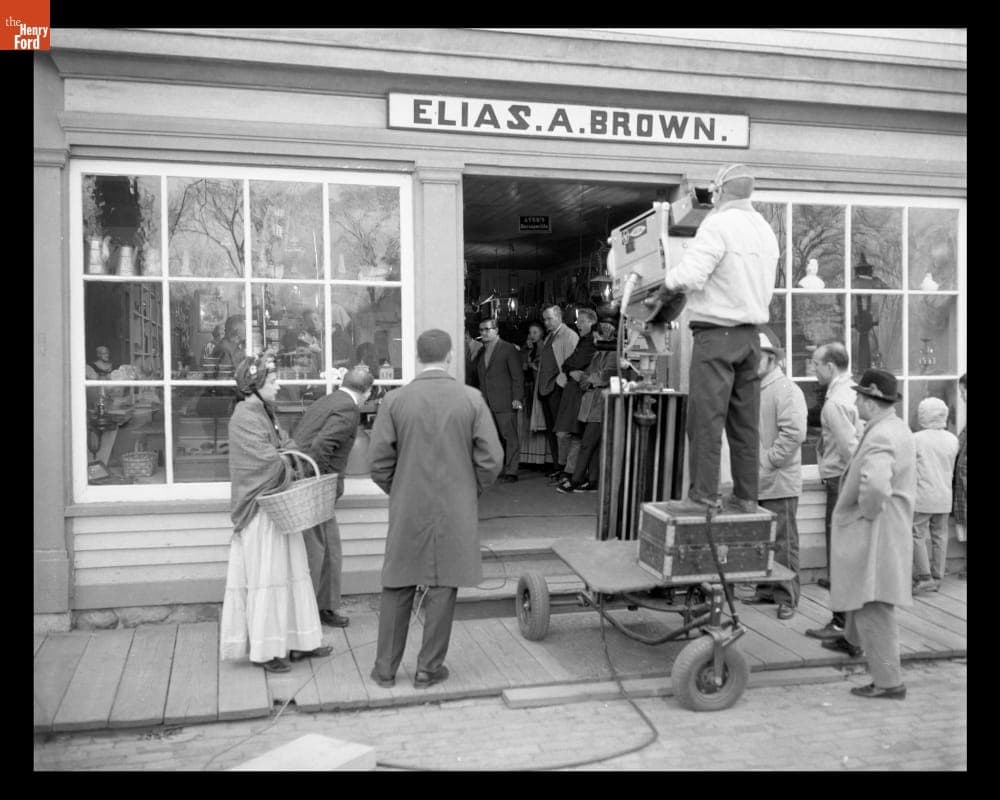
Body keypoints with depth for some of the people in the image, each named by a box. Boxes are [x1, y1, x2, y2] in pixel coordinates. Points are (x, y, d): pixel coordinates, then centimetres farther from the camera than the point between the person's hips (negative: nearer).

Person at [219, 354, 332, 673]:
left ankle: (295, 642, 21)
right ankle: (264, 650, 9)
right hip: (261, 509, -9)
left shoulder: (263, 414, 14)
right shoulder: (245, 418, -16)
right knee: (265, 576, -1)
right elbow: (269, 460, -23)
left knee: (289, 573, 12)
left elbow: (285, 445, 15)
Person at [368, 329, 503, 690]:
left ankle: (385, 669, 20)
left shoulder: (395, 400, -5)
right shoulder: (472, 399, -5)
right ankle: (429, 669, 17)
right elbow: (491, 460, -6)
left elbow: (379, 463, -4)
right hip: (455, 513, 0)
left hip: (407, 511, 1)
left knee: (397, 588, 12)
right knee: (443, 588, 9)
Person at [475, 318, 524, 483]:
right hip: (486, 403, 6)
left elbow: (518, 375, -5)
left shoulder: (509, 349, -1)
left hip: (504, 402, -5)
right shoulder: (480, 352, 17)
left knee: (509, 437, -3)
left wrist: (517, 398, -12)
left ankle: (510, 472, 2)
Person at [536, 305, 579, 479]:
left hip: (557, 388, -9)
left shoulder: (570, 336, -6)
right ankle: (556, 464, 15)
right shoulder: (548, 337, 20)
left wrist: (561, 380, -16)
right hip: (544, 388, 9)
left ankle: (563, 466, -4)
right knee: (550, 430, 10)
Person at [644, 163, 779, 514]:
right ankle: (746, 496, 14)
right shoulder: (766, 231, 13)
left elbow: (689, 274, -21)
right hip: (751, 335, 8)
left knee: (706, 417, -4)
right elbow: (766, 290, 17)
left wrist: (664, 291, -2)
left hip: (717, 331, -7)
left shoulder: (719, 225, -11)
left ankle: (704, 495, -2)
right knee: (745, 420, 10)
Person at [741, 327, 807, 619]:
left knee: (783, 541, 0)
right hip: (755, 482, 7)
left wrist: (767, 463, -17)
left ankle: (786, 597, 9)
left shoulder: (787, 390, -10)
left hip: (779, 483, -7)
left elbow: (794, 433, -19)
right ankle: (766, 589, 26)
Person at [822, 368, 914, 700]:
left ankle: (888, 682, 5)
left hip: (875, 533, -11)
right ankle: (853, 641, 51)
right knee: (859, 590, 29)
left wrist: (868, 510, -24)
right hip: (866, 530, 11)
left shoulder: (880, 437, -26)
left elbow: (875, 484, -43)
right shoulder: (896, 427, 9)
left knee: (873, 606, -3)